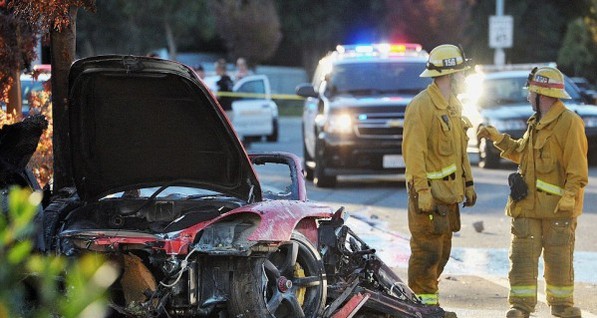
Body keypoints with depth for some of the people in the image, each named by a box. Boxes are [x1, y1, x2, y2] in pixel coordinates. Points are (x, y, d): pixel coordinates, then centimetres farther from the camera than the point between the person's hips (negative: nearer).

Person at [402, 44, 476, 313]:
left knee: (442, 250, 13)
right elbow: (413, 151, -19)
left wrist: (468, 184, 20)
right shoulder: (421, 106, -15)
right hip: (429, 192, -10)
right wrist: (422, 190, -23)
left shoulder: (453, 106, 16)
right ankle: (424, 303, -3)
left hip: (449, 190, 10)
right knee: (426, 251, -8)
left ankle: (431, 305, 20)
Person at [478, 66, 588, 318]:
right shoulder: (536, 123, 16)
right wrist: (499, 139, 21)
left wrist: (569, 194, -22)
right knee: (523, 255, 2)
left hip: (558, 205, -7)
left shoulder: (569, 122, -11)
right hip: (528, 203, 7)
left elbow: (577, 165, -15)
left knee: (559, 258, 3)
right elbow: (521, 152, 29)